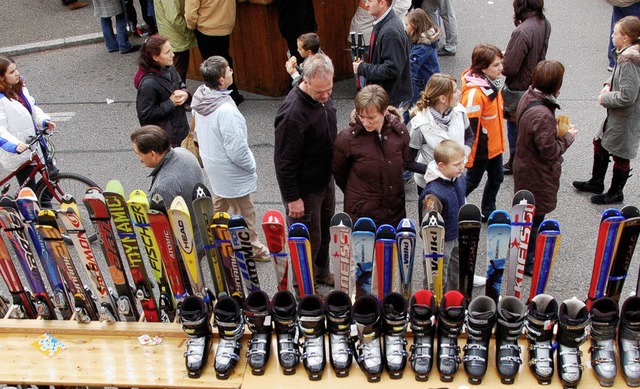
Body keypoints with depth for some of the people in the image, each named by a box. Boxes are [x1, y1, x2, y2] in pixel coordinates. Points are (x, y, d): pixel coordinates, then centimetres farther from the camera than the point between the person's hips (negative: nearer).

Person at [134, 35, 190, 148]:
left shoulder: (169, 68, -5)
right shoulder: (148, 84, -28)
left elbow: (181, 86, 11)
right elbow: (145, 115, -22)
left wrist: (184, 94, -13)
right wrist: (170, 103, -22)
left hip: (178, 127, 8)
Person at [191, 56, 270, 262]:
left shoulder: (201, 98, -9)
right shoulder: (225, 110, -35)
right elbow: (237, 149, -28)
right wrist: (251, 167, -11)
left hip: (212, 163, 9)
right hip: (231, 171, -8)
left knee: (219, 202, 30)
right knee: (244, 212, 12)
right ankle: (253, 250, 30)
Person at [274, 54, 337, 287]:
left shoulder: (322, 97, -4)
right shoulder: (293, 113, -32)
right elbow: (284, 160, -26)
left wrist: (333, 173, 20)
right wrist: (292, 198, -21)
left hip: (325, 179, 8)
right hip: (305, 189, -8)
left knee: (325, 232, 24)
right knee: (309, 240, 7)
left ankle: (321, 272, 47)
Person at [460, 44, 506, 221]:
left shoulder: (492, 82, -1)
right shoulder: (474, 92, -30)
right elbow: (469, 127, -26)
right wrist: (469, 156, -21)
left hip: (495, 145, 9)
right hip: (481, 148, -9)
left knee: (496, 178, 21)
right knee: (472, 181, 9)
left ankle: (488, 212, 41)